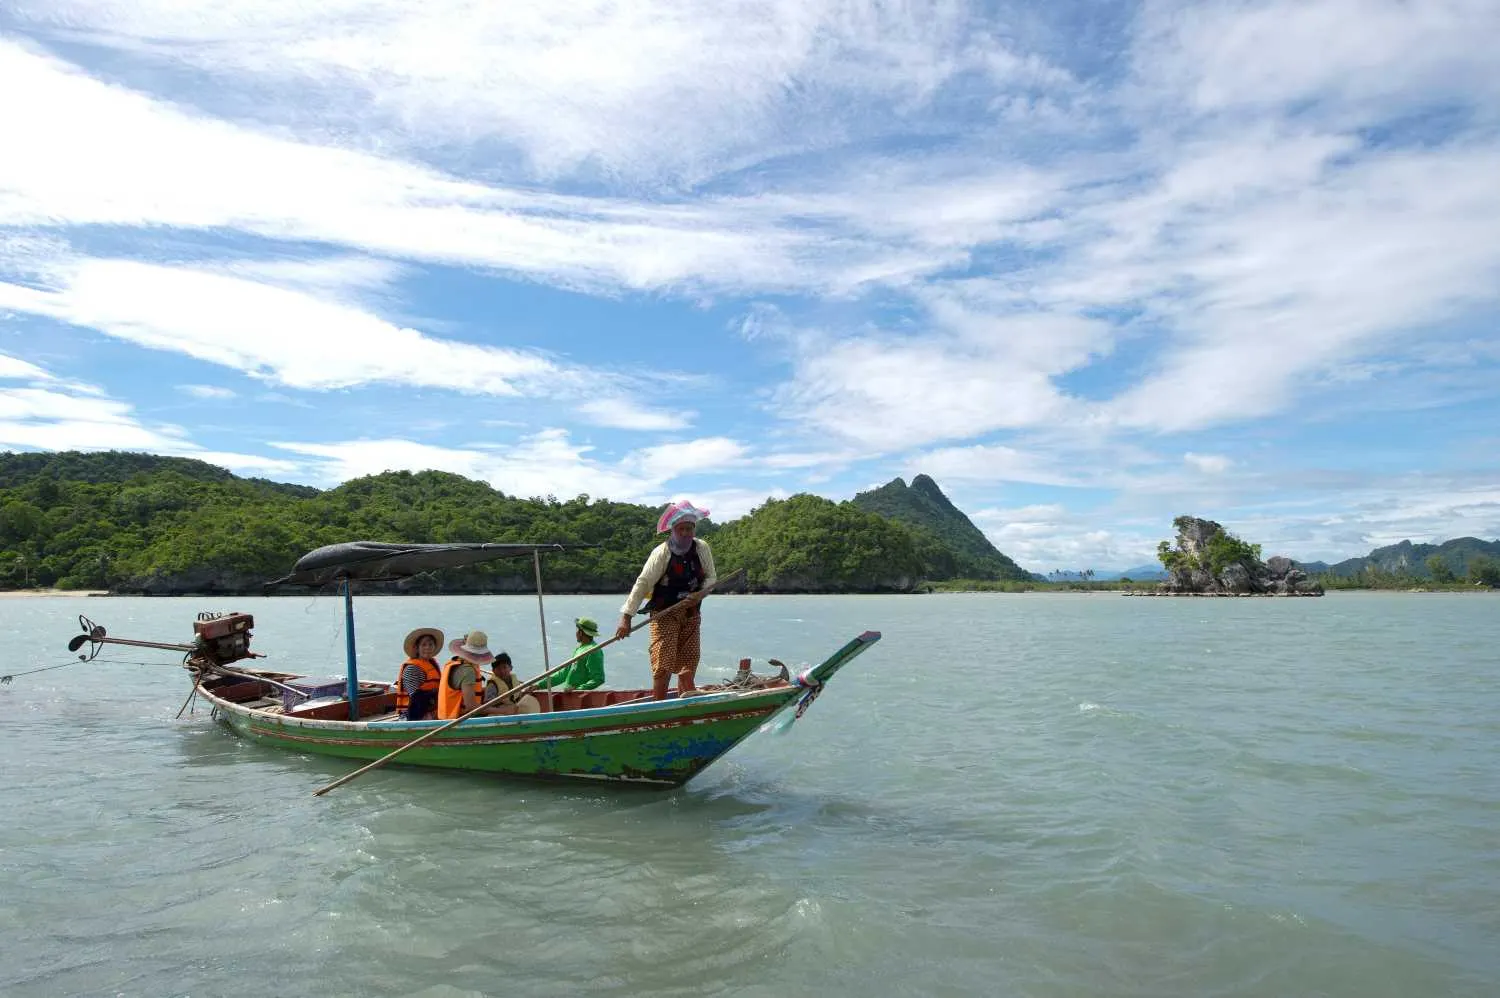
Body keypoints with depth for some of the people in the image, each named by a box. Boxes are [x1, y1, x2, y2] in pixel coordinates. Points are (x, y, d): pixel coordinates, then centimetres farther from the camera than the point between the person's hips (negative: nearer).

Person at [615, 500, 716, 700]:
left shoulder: (702, 549, -1)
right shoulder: (661, 553, -13)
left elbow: (711, 577, 10)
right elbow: (643, 584, -15)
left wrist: (700, 593, -13)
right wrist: (626, 617, -20)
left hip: (691, 614, 4)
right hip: (664, 614, -4)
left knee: (688, 664, 4)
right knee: (663, 665, -11)